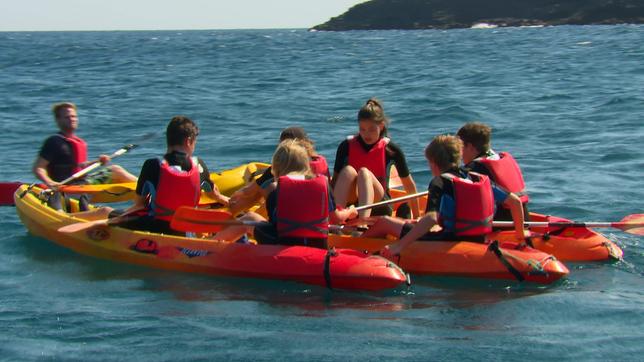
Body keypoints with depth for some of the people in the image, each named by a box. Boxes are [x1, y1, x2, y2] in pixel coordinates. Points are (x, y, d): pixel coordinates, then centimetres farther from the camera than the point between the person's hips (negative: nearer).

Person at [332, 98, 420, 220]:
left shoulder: (391, 150, -1)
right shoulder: (347, 146, 2)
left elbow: (409, 185, 8)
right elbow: (334, 181, 6)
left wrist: (416, 217, 12)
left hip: (379, 209, -1)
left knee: (364, 172, -28)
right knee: (348, 170, -26)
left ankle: (364, 220, -55)